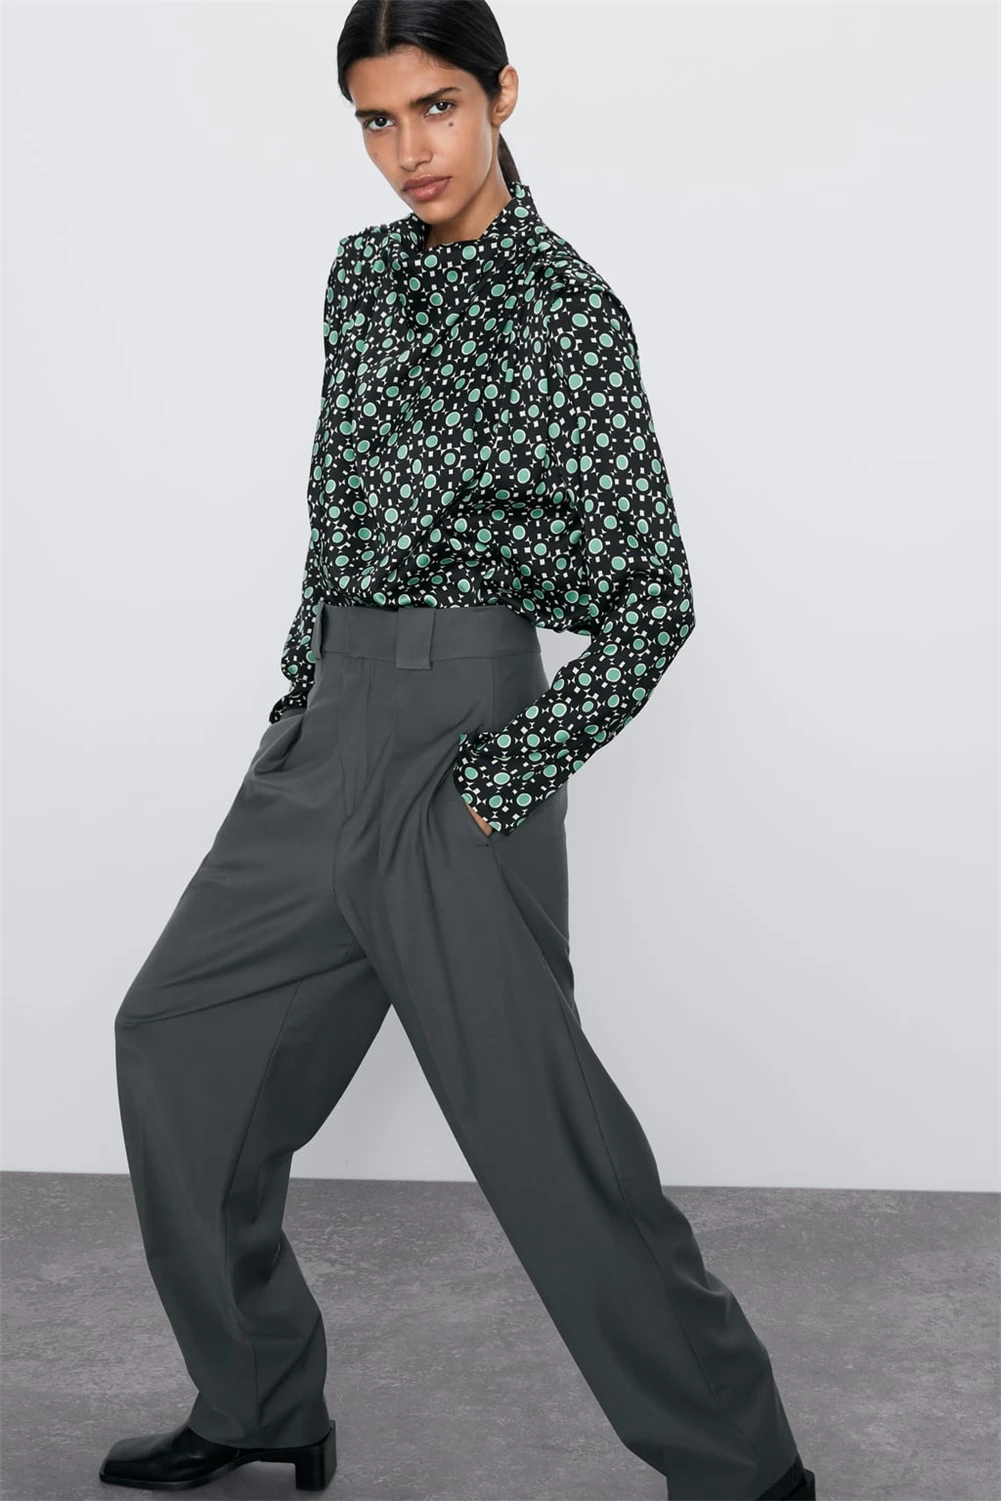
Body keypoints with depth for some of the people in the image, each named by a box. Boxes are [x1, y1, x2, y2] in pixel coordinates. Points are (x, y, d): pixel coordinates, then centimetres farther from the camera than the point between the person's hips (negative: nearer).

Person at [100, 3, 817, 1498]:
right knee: (175, 1036, 13)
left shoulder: (568, 311, -11)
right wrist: (301, 685, 15)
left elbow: (653, 601, -13)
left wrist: (507, 778, -17)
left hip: (456, 732, -8)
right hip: (325, 720, 8)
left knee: (542, 1127, -6)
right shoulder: (364, 273, 11)